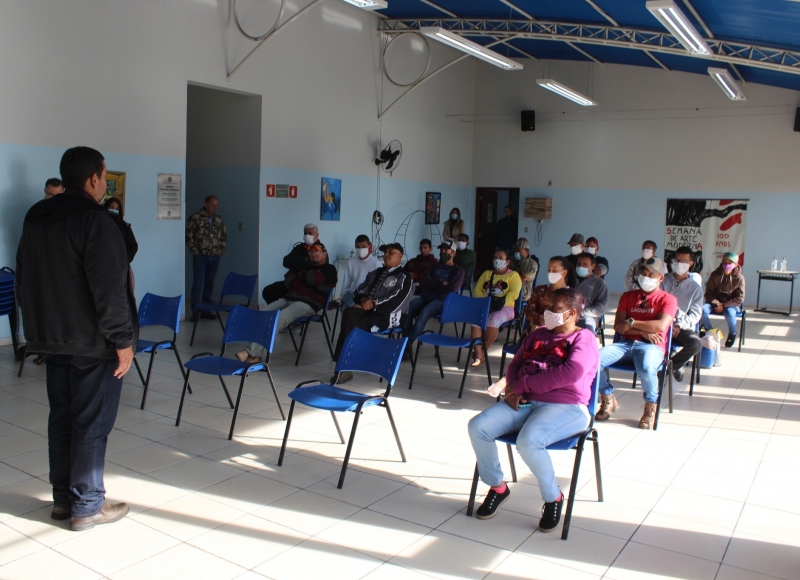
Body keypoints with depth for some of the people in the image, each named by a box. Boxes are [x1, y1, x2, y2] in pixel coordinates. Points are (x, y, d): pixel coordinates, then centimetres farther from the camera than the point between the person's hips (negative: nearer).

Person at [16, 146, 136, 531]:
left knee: (61, 417, 16)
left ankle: (63, 499, 26)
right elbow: (109, 289, -23)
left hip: (50, 339, 8)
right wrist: (122, 340, -16)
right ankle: (86, 507, 10)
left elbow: (24, 280, 18)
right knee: (92, 424, 1)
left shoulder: (35, 218, 10)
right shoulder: (94, 220, -18)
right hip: (92, 344, -8)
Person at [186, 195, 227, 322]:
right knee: (198, 283, -5)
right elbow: (189, 235, -5)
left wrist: (221, 250, 8)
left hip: (215, 257, 5)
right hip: (200, 256, -4)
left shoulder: (219, 220, 11)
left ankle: (206, 310, 16)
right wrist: (195, 250, -8)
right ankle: (195, 311, 0)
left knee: (210, 284, 8)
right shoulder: (195, 218, -4)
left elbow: (224, 236, 18)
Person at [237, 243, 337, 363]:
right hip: (288, 298, 7)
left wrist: (299, 276, 9)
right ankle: (255, 354, -29)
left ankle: (253, 353, -36)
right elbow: (287, 282, 18)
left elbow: (312, 278, -10)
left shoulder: (329, 270, 10)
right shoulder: (305, 267, 31)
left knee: (278, 319, -31)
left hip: (308, 303, -7)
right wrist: (303, 278, 3)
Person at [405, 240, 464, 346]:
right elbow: (423, 282, 10)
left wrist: (432, 285, 4)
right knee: (408, 307, -29)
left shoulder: (458, 270, 13)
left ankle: (407, 343, -39)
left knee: (424, 312, -36)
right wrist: (441, 284, -3)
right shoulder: (434, 267, 26)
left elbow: (452, 289, -5)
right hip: (426, 297, 4)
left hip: (444, 300, -4)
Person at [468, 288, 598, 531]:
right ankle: (497, 486, 5)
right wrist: (513, 388, -5)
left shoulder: (583, 338, 1)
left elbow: (570, 373, -17)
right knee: (477, 427, -17)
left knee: (528, 441, -35)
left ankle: (553, 498, -7)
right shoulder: (538, 334, 22)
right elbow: (515, 365, 20)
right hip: (525, 402, 6)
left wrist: (523, 384, -14)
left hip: (565, 407, -6)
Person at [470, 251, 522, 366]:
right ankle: (478, 354, -35)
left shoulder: (513, 275, 11)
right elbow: (478, 290, 11)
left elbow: (514, 293, -5)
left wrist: (502, 301, -20)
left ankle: (484, 351, -21)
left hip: (504, 307, -3)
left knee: (493, 320, -37)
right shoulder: (487, 273, 24)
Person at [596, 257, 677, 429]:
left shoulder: (667, 299, 6)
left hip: (651, 346, -4)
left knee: (646, 368, -40)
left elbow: (661, 326, -12)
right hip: (626, 343, 4)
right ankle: (608, 399, 1)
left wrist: (631, 323, -6)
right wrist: (643, 331, -8)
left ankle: (650, 407, -7)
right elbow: (618, 326, 6)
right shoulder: (628, 296, 18)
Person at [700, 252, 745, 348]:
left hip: (732, 304, -2)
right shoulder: (715, 275, -2)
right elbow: (708, 293, 2)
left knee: (729, 312, -37)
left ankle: (732, 334, -3)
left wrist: (724, 305, -19)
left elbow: (740, 298, -7)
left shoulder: (739, 278, -6)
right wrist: (716, 304, -17)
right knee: (703, 309, -29)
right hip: (715, 302, 2)